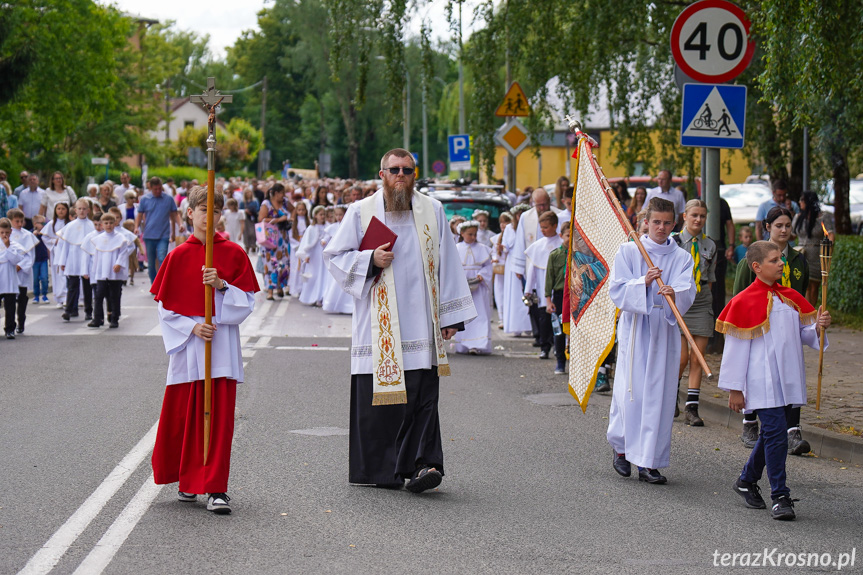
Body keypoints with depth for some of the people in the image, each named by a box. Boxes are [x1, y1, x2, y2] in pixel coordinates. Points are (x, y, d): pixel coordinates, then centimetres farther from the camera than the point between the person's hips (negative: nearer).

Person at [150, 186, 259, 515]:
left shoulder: (234, 254, 3)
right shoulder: (178, 256, 2)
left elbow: (247, 303, 2)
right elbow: (165, 308, 3)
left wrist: (222, 286, -14)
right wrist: (191, 327, -11)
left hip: (222, 348, -1)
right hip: (187, 346, 1)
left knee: (219, 417, -6)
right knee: (182, 417, 6)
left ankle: (216, 488, -3)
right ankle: (187, 481, 25)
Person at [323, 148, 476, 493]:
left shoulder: (432, 211, 10)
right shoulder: (361, 212, 6)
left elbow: (447, 263, 11)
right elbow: (334, 255, 8)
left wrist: (450, 316, 7)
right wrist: (370, 260, -10)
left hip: (420, 321, 1)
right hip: (378, 322, -1)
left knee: (423, 396, -8)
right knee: (379, 394, -1)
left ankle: (423, 464, -12)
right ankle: (383, 469, 9)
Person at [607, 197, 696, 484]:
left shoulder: (682, 258, 7)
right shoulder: (628, 251, 4)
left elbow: (687, 293, -8)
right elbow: (617, 290, -5)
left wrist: (674, 294, -30)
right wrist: (643, 283, -20)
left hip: (664, 331, 2)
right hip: (634, 329, -1)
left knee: (659, 394, -1)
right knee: (630, 391, -4)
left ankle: (649, 461, 3)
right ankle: (621, 447, 20)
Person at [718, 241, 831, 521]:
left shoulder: (791, 297, 11)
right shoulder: (744, 302, -8)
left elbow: (803, 334, 17)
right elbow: (736, 347, -7)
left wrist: (818, 327, -7)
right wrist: (734, 389, -7)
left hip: (788, 381, 7)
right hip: (762, 382, -7)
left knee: (771, 433, 14)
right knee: (775, 433, -12)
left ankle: (747, 481, 34)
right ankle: (780, 497, -7)